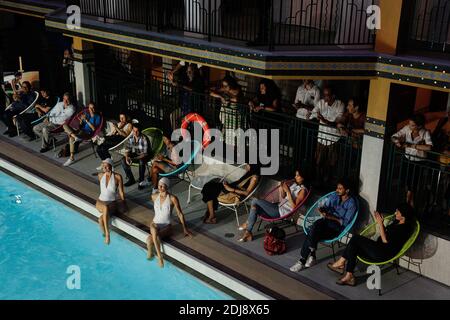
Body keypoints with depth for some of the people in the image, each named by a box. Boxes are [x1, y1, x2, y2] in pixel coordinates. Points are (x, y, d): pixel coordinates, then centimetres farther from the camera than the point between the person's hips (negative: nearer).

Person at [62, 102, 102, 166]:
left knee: (71, 138, -35)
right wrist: (81, 120, -4)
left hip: (88, 133, -7)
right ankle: (75, 137, -33)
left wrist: (86, 120, -13)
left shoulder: (97, 117, 2)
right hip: (81, 130, 7)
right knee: (65, 125, -17)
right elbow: (80, 126, 18)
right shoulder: (86, 113, 18)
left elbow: (94, 129, -9)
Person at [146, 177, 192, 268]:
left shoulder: (173, 198, -14)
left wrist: (185, 229, -3)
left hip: (166, 226, -3)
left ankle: (150, 252, -4)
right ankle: (160, 257, -24)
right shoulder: (154, 196, -1)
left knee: (150, 239, -32)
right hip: (155, 224, 3)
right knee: (154, 231, -36)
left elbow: (180, 214, -7)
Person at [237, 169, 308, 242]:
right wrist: (282, 189, 1)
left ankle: (247, 223, 3)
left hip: (282, 212, -9)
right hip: (278, 206, 9)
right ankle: (248, 233, -4)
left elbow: (294, 207, -20)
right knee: (255, 207, -6)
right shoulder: (294, 185, 14)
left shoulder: (303, 190, -11)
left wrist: (288, 192, -22)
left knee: (255, 201, -13)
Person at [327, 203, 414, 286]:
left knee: (356, 238, -14)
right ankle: (349, 276, -9)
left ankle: (341, 262, -3)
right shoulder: (397, 222, 12)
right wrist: (380, 222, 7)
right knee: (353, 248, -5)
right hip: (380, 249, 10)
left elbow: (385, 241, -19)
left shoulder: (404, 228, -17)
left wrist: (380, 224, -14)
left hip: (384, 253, -10)